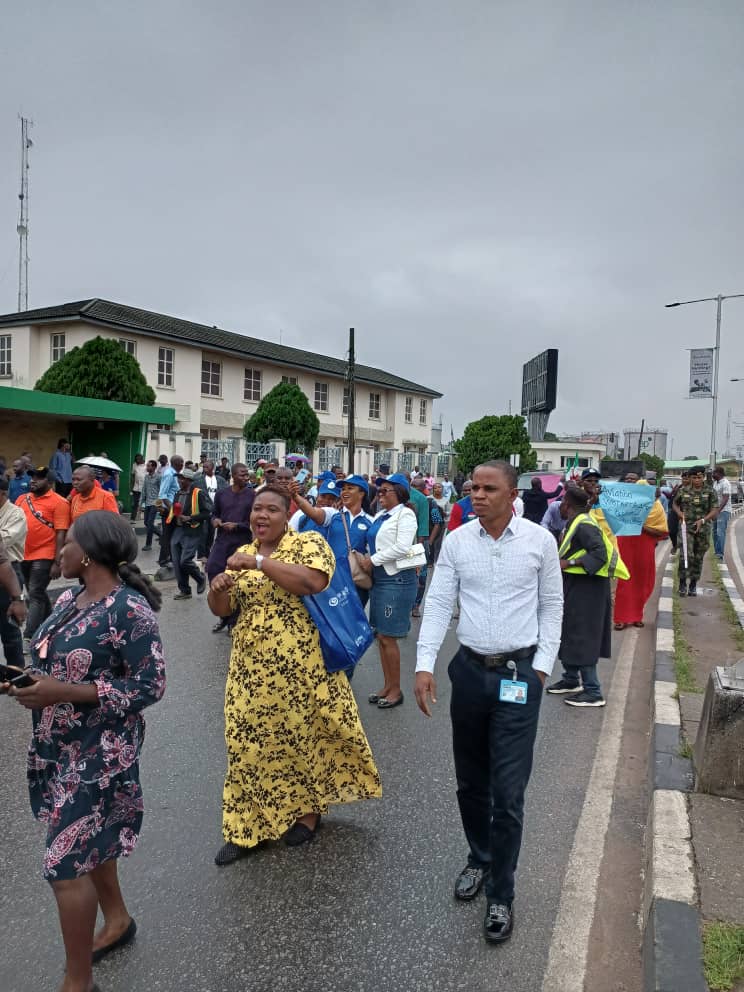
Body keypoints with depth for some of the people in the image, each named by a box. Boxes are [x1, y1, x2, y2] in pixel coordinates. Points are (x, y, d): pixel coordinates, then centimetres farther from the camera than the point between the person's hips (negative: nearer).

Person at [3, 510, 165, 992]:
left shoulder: (130, 609, -22)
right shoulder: (69, 599, 3)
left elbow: (150, 687, -22)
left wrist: (63, 693, -25)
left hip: (99, 753, -8)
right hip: (57, 746, 8)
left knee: (66, 864, 0)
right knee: (88, 838, 22)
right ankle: (117, 920, 46)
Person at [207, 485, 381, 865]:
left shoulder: (309, 543, -7)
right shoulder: (243, 555, 9)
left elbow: (313, 582, -26)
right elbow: (221, 609, 10)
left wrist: (260, 562, -24)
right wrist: (217, 588, -13)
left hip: (302, 668, -4)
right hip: (251, 671, 5)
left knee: (305, 736, 11)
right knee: (250, 744, 10)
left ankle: (309, 809, 35)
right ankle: (247, 826, 27)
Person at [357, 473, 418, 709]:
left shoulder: (405, 514, -9)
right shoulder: (380, 516, 14)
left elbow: (402, 547, -20)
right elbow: (373, 543, 19)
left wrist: (373, 560, -13)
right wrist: (365, 559, 0)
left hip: (397, 579, -8)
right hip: (379, 578, 8)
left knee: (388, 638, -2)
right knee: (381, 636, 12)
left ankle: (396, 690, 13)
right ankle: (387, 686, 24)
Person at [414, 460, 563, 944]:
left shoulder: (540, 540, -6)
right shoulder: (457, 540, -2)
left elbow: (551, 606, 2)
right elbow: (438, 604, -2)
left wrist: (542, 666, -3)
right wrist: (424, 665, -10)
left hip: (520, 673, -2)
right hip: (469, 669, 3)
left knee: (508, 792, 0)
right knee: (470, 782, 17)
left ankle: (501, 894, 20)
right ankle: (479, 859, 42)